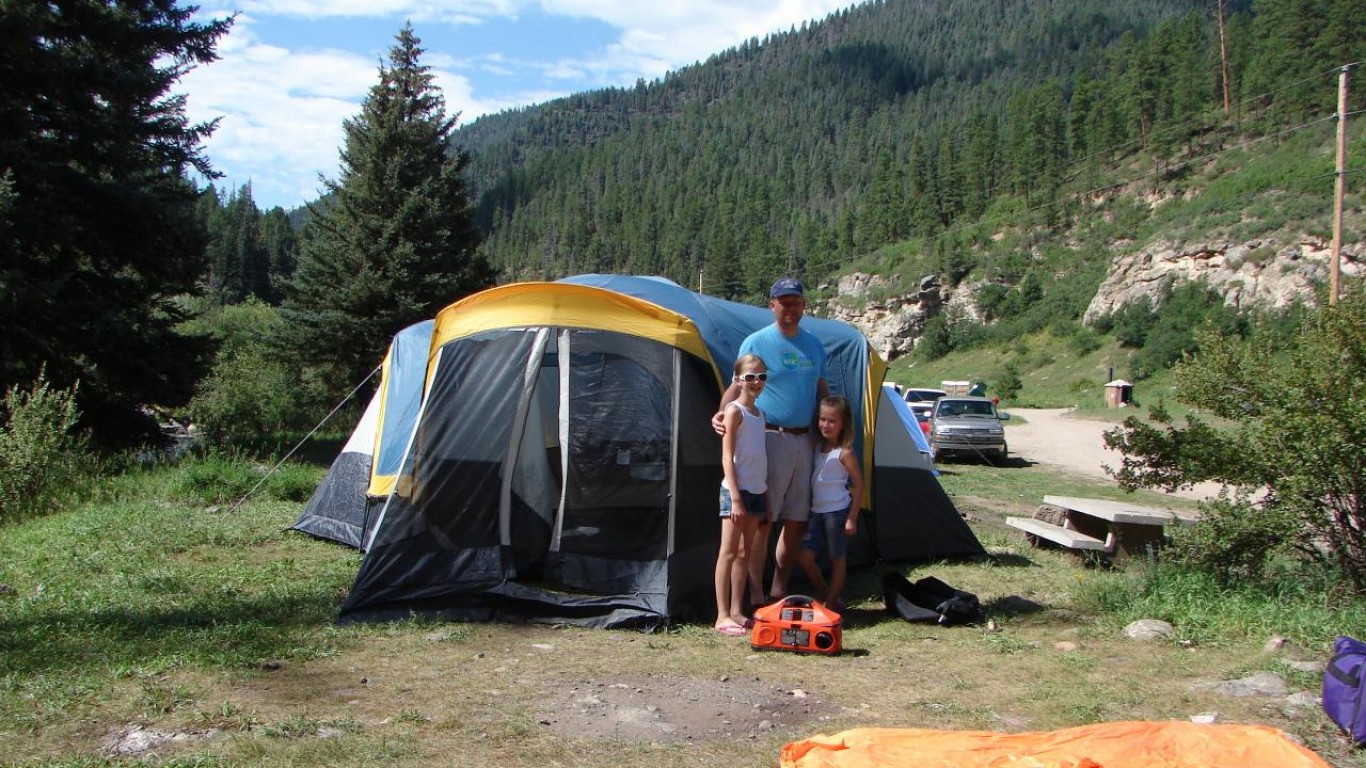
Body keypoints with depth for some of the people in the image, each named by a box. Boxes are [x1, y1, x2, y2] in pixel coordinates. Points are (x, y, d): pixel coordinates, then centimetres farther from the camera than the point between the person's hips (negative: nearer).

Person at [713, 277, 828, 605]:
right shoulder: (756, 342, -5)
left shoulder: (813, 344, 13)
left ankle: (779, 592, 21)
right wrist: (723, 413, -25)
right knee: (762, 519, -6)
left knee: (796, 522, 9)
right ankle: (756, 596, 2)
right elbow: (738, 386, -7)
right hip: (771, 439, -6)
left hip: (803, 440, 6)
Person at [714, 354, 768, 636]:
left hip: (756, 491, 8)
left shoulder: (759, 413, 15)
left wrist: (766, 496, 16)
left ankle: (737, 612, 16)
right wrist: (735, 497, -18)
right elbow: (727, 457, -13)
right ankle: (722, 616, -4)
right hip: (736, 489, -8)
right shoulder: (734, 411, -9)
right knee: (728, 552, -6)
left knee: (744, 552, 10)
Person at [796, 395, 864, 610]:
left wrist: (852, 518, -11)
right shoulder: (818, 447, 9)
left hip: (838, 511, -7)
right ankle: (827, 595, 20)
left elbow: (859, 485, -9)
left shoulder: (845, 453, -10)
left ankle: (830, 603, 12)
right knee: (805, 556, 2)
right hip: (817, 511, 7)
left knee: (838, 559, 4)